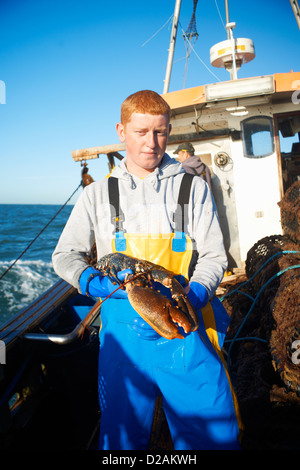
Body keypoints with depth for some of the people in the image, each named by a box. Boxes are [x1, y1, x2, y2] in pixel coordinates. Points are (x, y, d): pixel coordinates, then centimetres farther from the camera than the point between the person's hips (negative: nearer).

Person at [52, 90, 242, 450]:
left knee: (215, 435, 5)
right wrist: (94, 282, -10)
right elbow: (64, 255, 10)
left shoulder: (193, 188, 7)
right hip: (123, 329, 1)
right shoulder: (98, 194, 8)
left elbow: (213, 255, 4)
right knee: (121, 438, 15)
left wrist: (194, 294, -16)